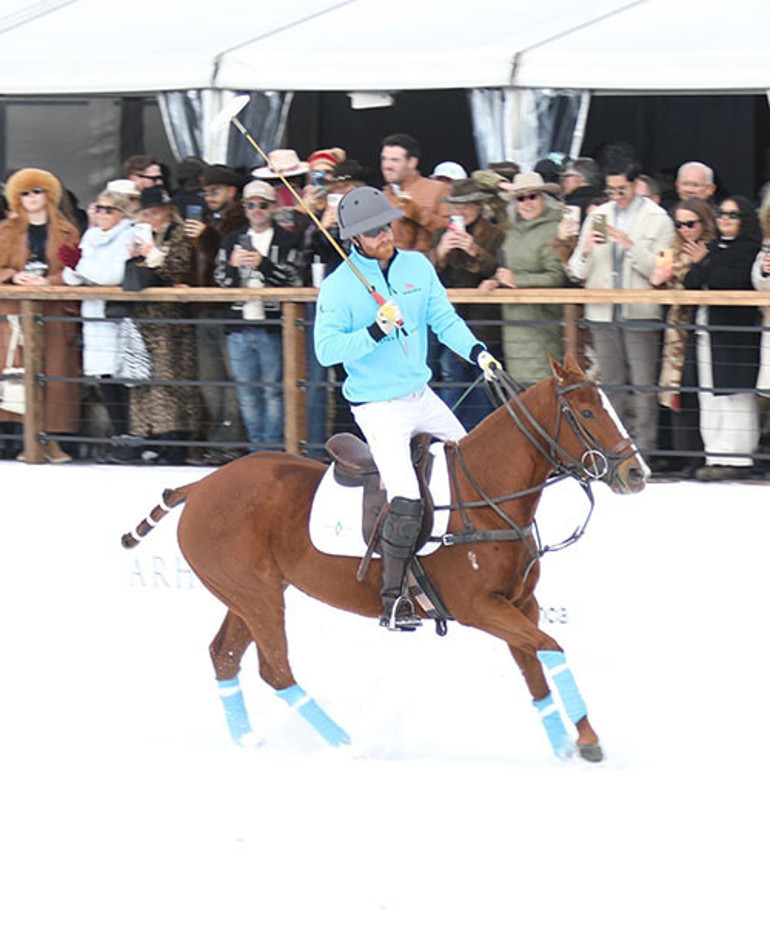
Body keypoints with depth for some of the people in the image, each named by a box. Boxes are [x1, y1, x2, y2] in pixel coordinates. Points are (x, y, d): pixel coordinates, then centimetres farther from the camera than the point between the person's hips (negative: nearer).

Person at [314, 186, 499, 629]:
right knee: (406, 498, -20)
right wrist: (375, 332, -29)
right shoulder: (339, 287, -12)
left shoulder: (417, 267, 3)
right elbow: (327, 349, -17)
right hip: (378, 406, -7)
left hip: (422, 396, 7)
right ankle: (393, 600, -13)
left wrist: (476, 350, -8)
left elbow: (444, 319, 8)